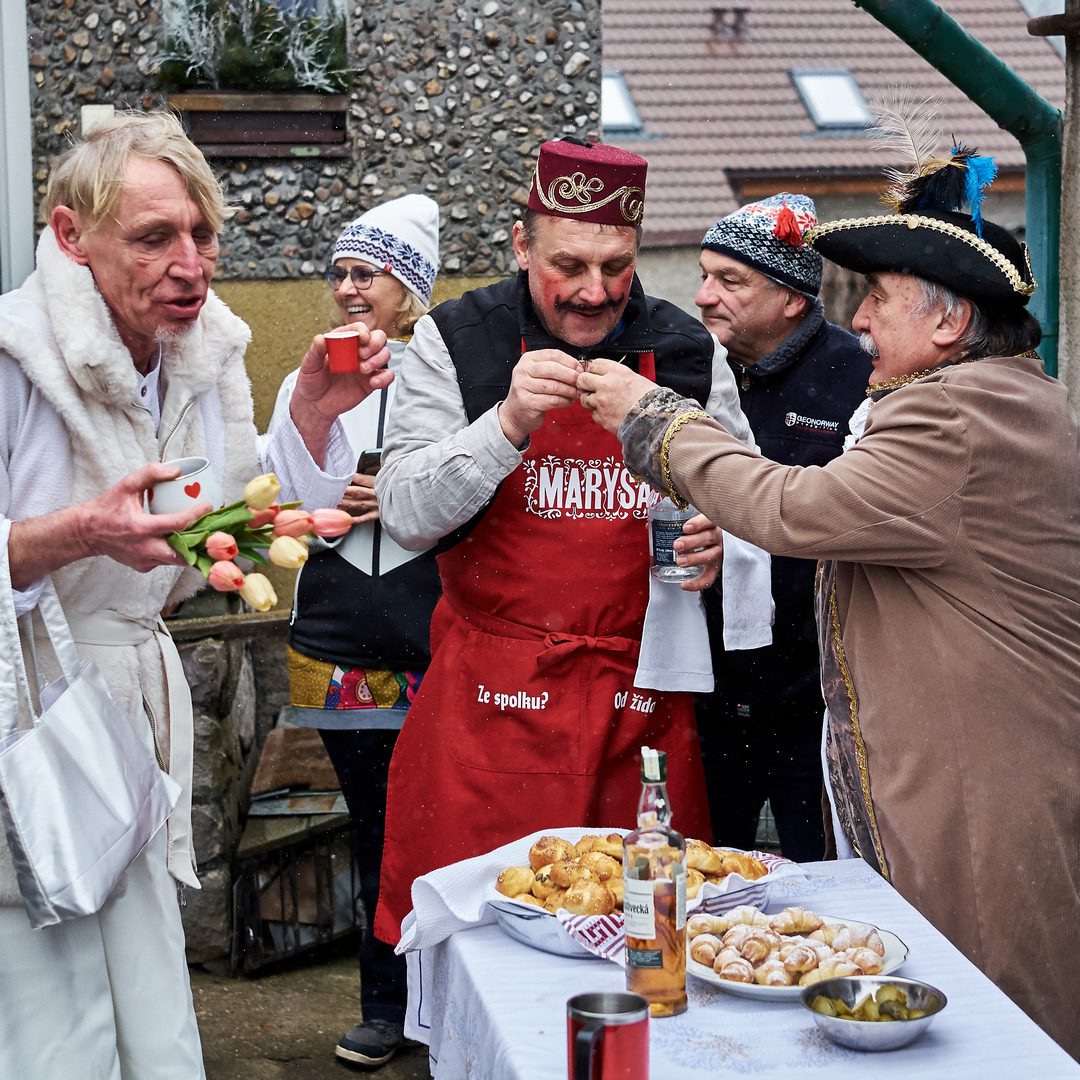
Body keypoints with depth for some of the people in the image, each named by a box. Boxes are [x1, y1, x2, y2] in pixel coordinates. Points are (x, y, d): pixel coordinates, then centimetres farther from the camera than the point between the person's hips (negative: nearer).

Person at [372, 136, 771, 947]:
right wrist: (508, 423, -22)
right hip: (492, 698, -1)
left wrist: (719, 543, -6)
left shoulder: (689, 350, 5)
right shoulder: (455, 341, -1)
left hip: (640, 694, 2)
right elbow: (407, 517, -8)